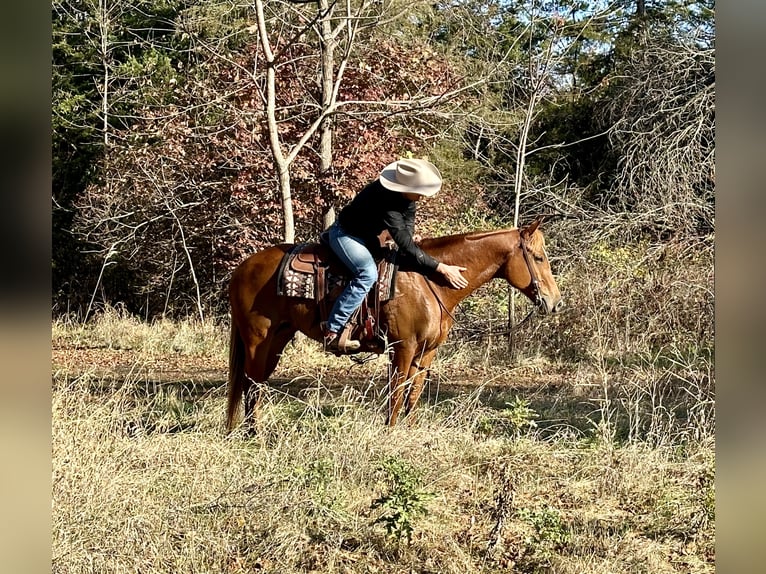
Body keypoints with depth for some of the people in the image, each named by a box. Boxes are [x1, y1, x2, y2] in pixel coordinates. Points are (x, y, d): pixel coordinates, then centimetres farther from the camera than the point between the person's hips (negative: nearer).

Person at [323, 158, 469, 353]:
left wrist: (410, 236, -11)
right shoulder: (387, 204, -39)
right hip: (346, 234, -10)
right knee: (368, 273, -30)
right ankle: (332, 332, -27)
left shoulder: (407, 194, -15)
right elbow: (407, 247, -37)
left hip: (368, 234, 10)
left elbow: (408, 218, 8)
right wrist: (443, 269, -35)